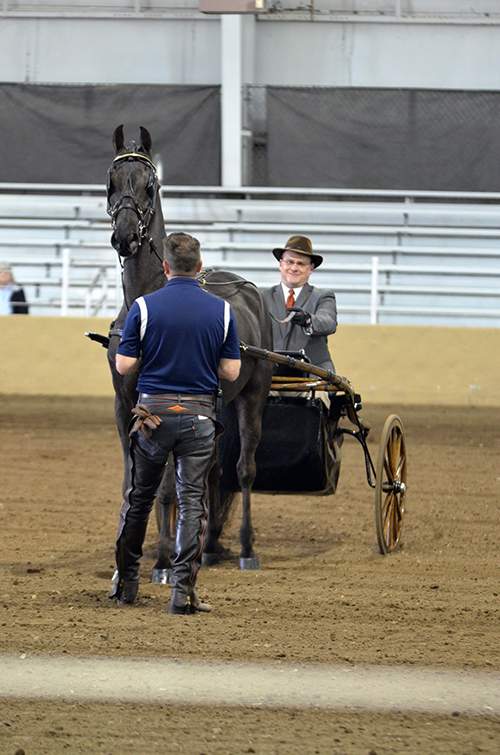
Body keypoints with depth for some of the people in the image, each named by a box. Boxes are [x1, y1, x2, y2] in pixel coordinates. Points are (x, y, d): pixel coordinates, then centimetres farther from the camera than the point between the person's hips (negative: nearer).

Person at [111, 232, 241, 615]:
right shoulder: (221, 310, -2)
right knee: (192, 501, 1)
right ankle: (184, 592, -6)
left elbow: (124, 365, -6)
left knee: (139, 497, 15)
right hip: (199, 415, 0)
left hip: (154, 413, 0)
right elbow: (231, 371, -2)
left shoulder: (145, 307, -6)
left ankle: (127, 583, 23)